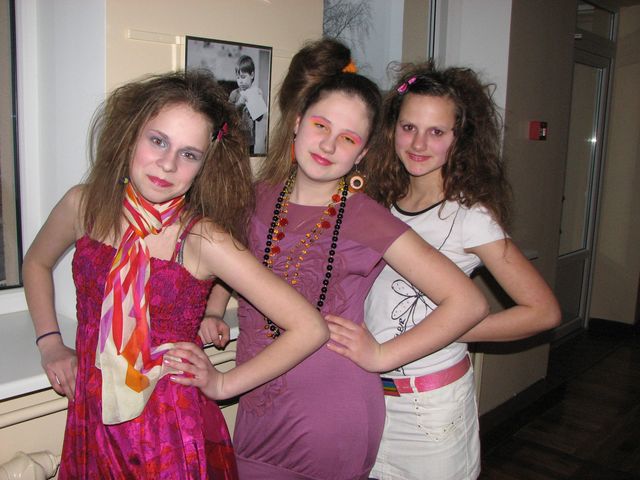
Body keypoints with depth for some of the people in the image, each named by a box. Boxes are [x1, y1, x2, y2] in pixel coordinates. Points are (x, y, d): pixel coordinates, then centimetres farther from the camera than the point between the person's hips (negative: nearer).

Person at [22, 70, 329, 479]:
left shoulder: (201, 240, -21)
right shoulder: (85, 206, -7)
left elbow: (310, 329, -22)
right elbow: (37, 263, 16)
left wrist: (223, 385, -13)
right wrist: (50, 344, 7)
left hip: (172, 435, -4)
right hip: (91, 423, 5)